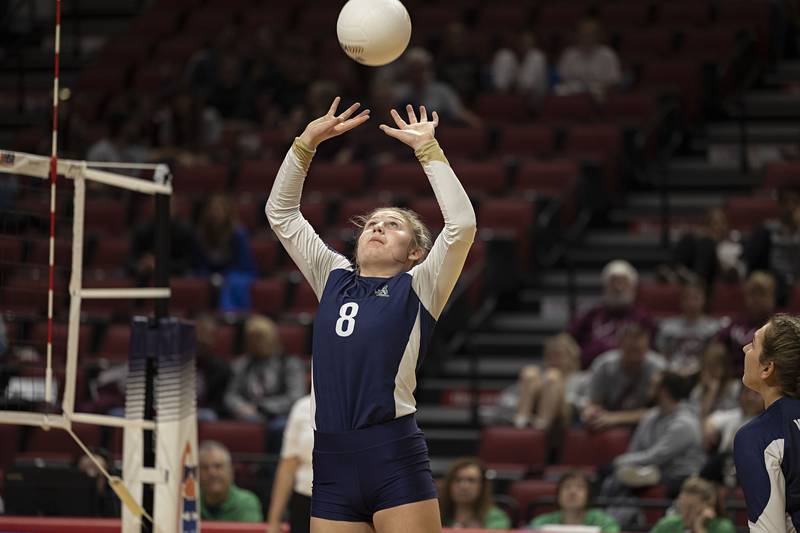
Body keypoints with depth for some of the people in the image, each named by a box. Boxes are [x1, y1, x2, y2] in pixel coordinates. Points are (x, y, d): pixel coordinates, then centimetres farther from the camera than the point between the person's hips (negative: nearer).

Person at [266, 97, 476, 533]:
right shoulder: (334, 280, 19)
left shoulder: (418, 288, 7)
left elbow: (462, 225, -7)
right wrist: (307, 142, 11)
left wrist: (427, 149, -3)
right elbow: (281, 214, 20)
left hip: (396, 462, -4)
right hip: (332, 462, 5)